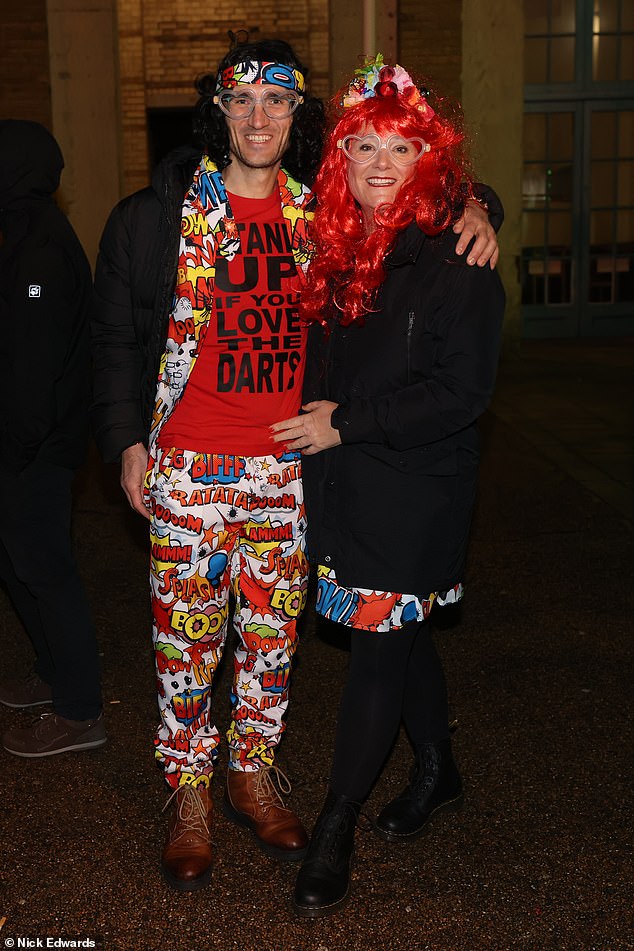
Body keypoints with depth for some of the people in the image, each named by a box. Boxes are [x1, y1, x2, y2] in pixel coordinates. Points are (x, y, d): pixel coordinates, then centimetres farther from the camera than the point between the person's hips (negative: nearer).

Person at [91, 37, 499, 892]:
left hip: (287, 466, 2)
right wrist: (127, 441, -1)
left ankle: (253, 775, 30)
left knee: (273, 629, 11)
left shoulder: (322, 213, 4)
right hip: (188, 463, -2)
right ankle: (191, 792, 22)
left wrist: (471, 208, -4)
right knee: (188, 631, 5)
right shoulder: (163, 212, -1)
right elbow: (116, 334, 5)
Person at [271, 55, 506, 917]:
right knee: (401, 633, 18)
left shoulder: (456, 259, -12)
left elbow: (462, 390, -15)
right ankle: (437, 771, 38)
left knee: (379, 644, -2)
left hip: (416, 487, -6)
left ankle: (336, 830, 9)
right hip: (345, 481, 7)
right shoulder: (340, 251, 8)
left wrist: (347, 423, -16)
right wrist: (317, 412, 1)